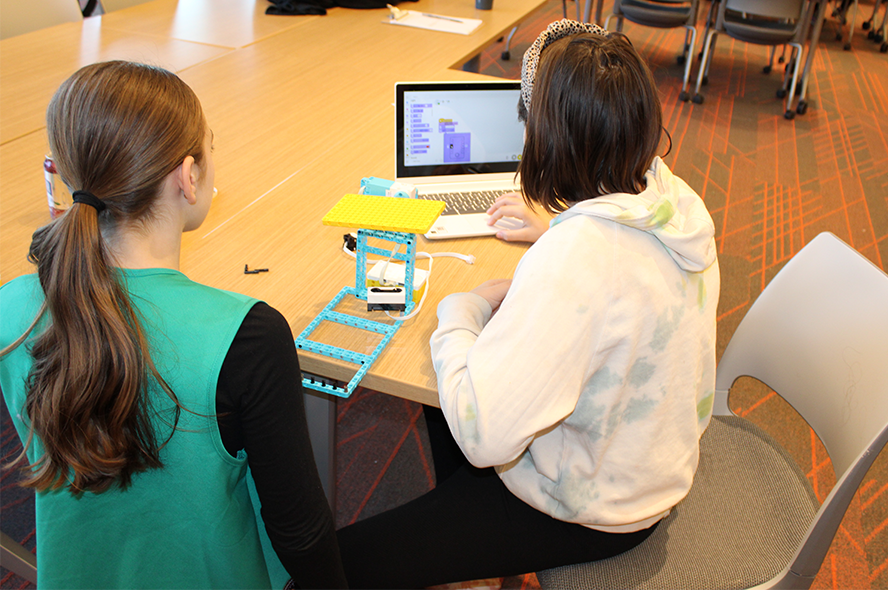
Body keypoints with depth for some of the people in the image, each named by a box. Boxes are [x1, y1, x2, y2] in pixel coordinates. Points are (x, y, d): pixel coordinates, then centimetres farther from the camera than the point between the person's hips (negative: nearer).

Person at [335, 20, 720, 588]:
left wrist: (463, 308, -22)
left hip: (593, 509, -9)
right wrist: (558, 232, 13)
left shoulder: (574, 258, -38)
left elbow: (482, 435, -37)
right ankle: (456, 519, 50)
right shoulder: (678, 200, -10)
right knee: (443, 390, 29)